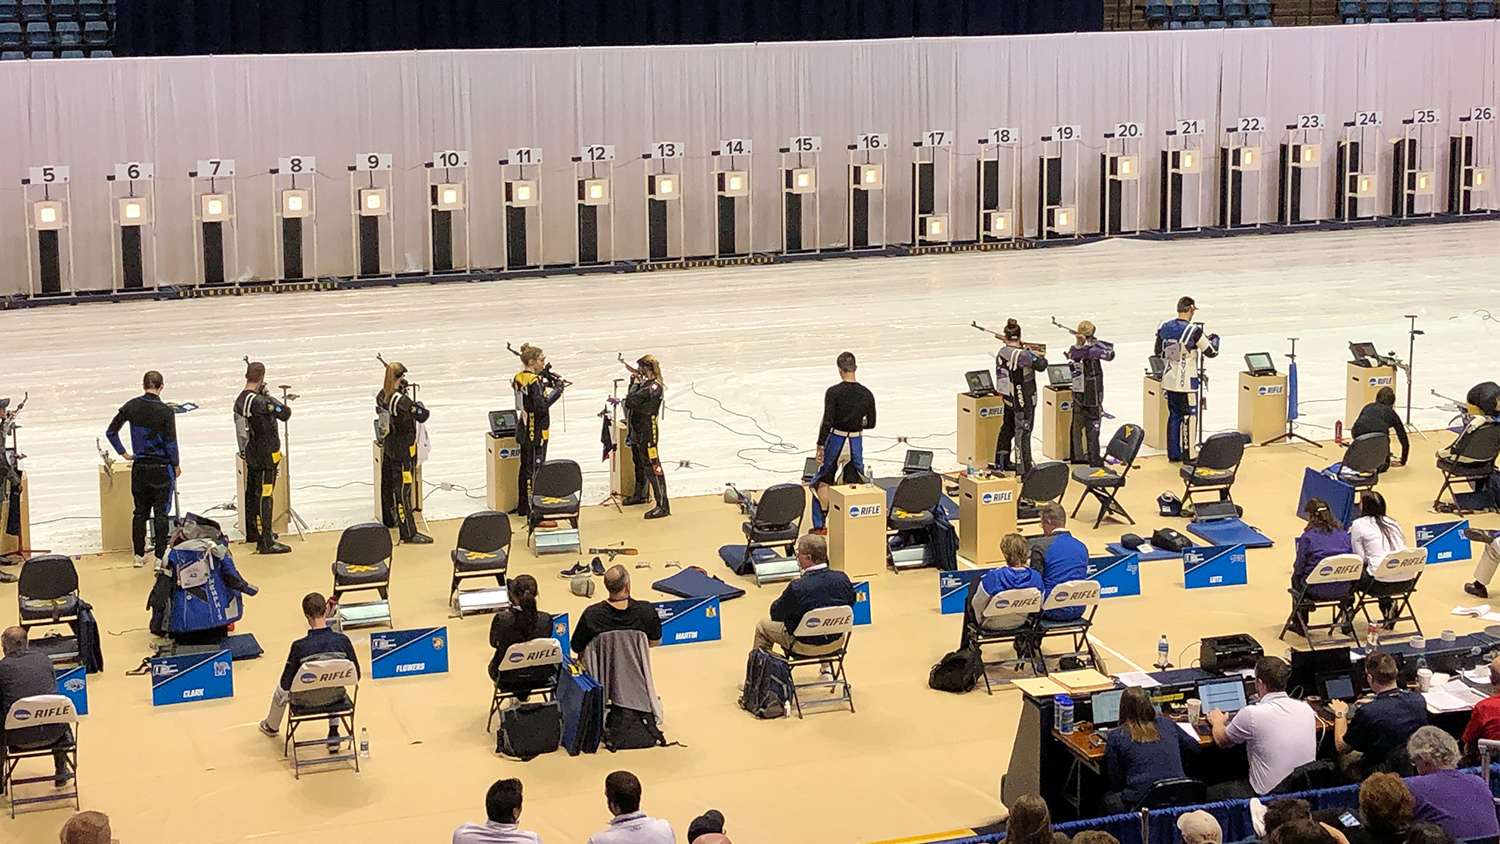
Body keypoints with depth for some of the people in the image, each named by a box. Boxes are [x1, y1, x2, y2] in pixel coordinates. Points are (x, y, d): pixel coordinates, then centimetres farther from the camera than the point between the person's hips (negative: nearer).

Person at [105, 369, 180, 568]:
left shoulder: (131, 407, -2)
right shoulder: (165, 411, -15)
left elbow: (111, 432, 3)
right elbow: (170, 442, -12)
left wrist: (123, 453, 14)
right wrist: (176, 465, 1)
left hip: (139, 467, 4)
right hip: (161, 467, -4)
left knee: (140, 511, 14)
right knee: (160, 512, 3)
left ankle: (139, 555, 19)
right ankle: (160, 556, 4)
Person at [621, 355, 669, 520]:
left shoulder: (654, 387, -22)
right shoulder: (645, 383, 8)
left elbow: (631, 401, -27)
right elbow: (630, 401, 14)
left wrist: (636, 384, -14)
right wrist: (633, 383, 9)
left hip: (647, 433, -10)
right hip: (637, 431, 10)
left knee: (652, 466, -9)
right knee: (639, 463, 25)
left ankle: (662, 506, -7)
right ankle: (640, 495, 44)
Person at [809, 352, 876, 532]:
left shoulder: (833, 392, -14)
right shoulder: (866, 394, -4)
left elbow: (827, 422, -16)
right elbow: (871, 423, 3)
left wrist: (820, 446, -10)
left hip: (836, 439, -2)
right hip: (856, 442, 2)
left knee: (823, 480, 13)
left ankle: (819, 524, 14)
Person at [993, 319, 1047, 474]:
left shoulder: (1001, 353, -1)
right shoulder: (1022, 355, -23)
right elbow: (1041, 366, -18)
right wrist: (1033, 354, -1)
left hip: (1008, 397, 7)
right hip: (1024, 400, -7)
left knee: (1007, 429, 20)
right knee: (1022, 432, -2)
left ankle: (1001, 461, 32)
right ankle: (1023, 468, 0)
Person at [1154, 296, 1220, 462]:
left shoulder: (1164, 328, 1)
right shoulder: (1194, 331, -17)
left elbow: (1158, 352, 13)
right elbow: (1211, 352, -8)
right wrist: (1214, 339, 12)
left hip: (1169, 380, 6)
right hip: (1187, 381, -6)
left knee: (1173, 416, 14)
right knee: (1188, 417, 3)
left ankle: (1173, 453, 19)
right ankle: (1187, 455, 7)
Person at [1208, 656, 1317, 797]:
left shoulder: (1251, 714, -19)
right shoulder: (1306, 709, -3)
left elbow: (1222, 742, 1)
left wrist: (1217, 722, 23)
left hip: (1268, 795, -6)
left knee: (1209, 794, 16)